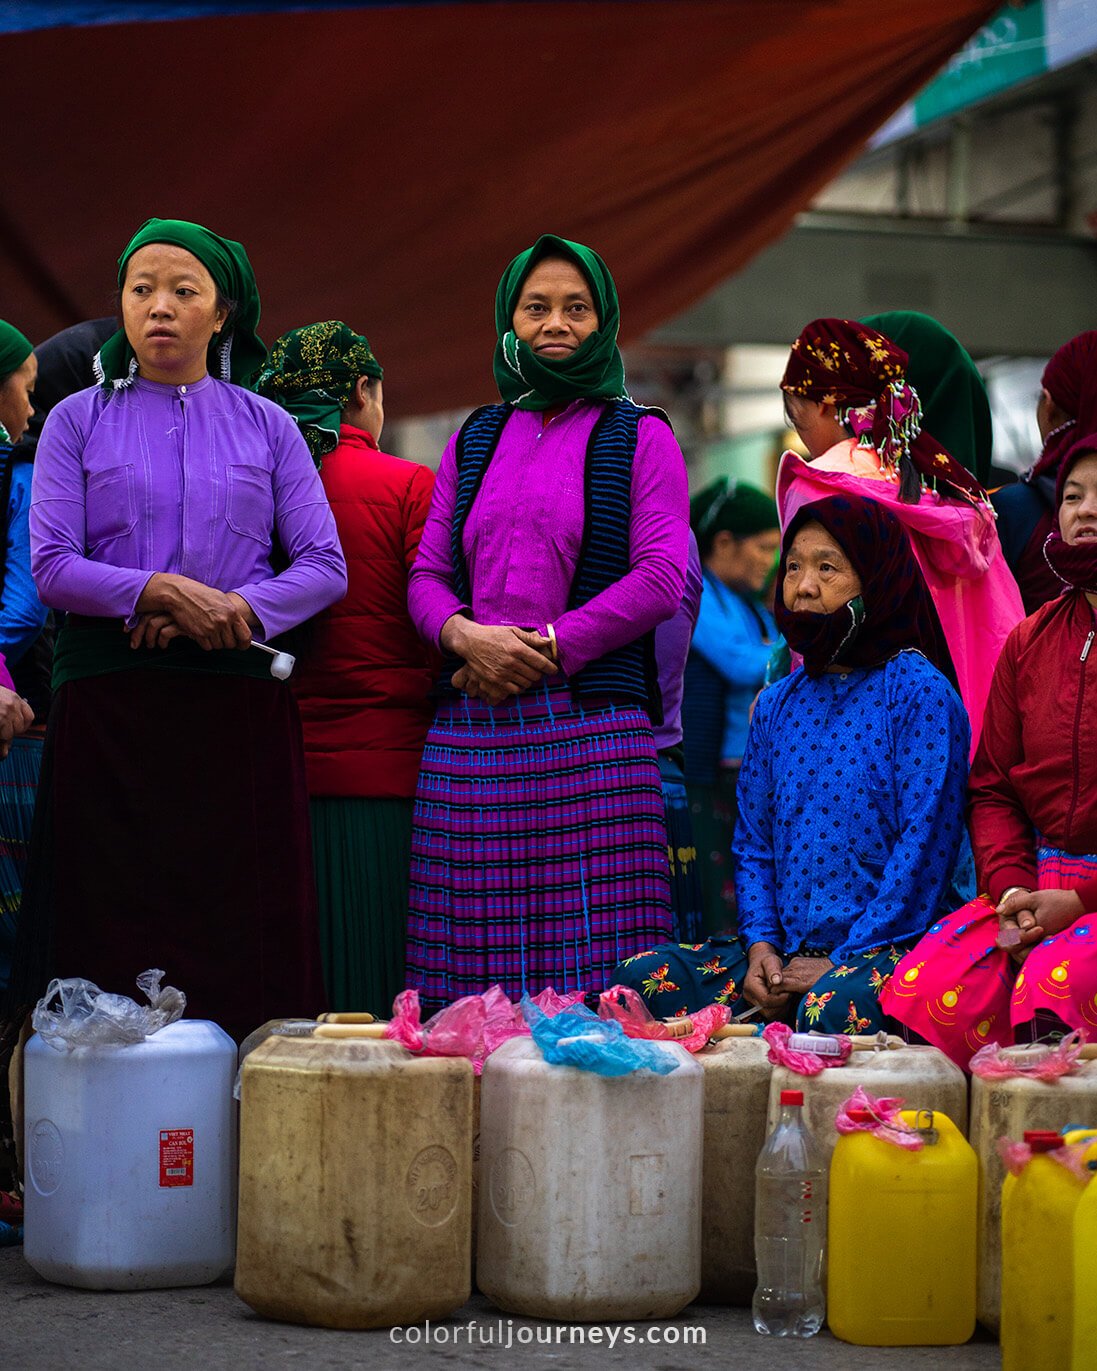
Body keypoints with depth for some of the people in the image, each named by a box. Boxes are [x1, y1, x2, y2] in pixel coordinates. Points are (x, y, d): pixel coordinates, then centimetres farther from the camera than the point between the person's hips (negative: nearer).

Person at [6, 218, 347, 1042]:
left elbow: (326, 567, 5)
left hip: (238, 700, 1)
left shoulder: (266, 427, 12)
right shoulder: (78, 421, 10)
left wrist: (235, 609, -12)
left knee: (243, 933, -2)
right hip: (111, 700, -1)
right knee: (112, 940, -4)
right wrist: (159, 591, -16)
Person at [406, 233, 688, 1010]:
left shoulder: (639, 437, 8)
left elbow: (663, 577, -3)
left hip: (593, 724, -3)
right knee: (469, 980, -1)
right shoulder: (473, 441, 20)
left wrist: (544, 649, -10)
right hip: (471, 734, 3)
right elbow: (427, 574, 14)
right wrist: (467, 637, -8)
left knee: (594, 973, -9)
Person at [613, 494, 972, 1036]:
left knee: (830, 1008, -39)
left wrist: (839, 961, -15)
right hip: (787, 946, 6)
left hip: (887, 945, -6)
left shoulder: (919, 692, -3)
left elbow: (924, 844, -10)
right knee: (640, 976, -14)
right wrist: (761, 944, -2)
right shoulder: (776, 705, 17)